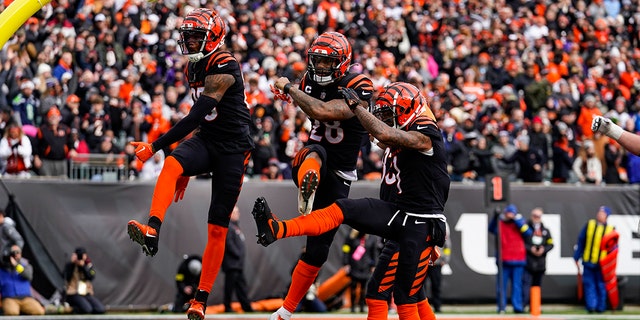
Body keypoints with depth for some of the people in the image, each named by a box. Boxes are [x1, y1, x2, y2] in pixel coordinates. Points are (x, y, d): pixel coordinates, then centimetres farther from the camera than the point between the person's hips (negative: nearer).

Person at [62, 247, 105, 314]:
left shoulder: (89, 265, 8)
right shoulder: (69, 265, -1)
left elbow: (91, 277, -10)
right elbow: (67, 278, -19)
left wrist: (83, 266, -18)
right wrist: (73, 264, -20)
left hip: (87, 294, 5)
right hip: (74, 294, -5)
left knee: (100, 310, -18)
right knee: (86, 310, -31)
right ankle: (73, 308, 0)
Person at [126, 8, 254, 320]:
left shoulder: (223, 68, -18)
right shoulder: (194, 69, 11)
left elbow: (196, 116, -26)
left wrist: (155, 146, -28)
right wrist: (189, 171, 23)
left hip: (232, 148, -7)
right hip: (205, 141, 7)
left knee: (217, 229, -2)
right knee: (172, 165, -29)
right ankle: (151, 232, -46)